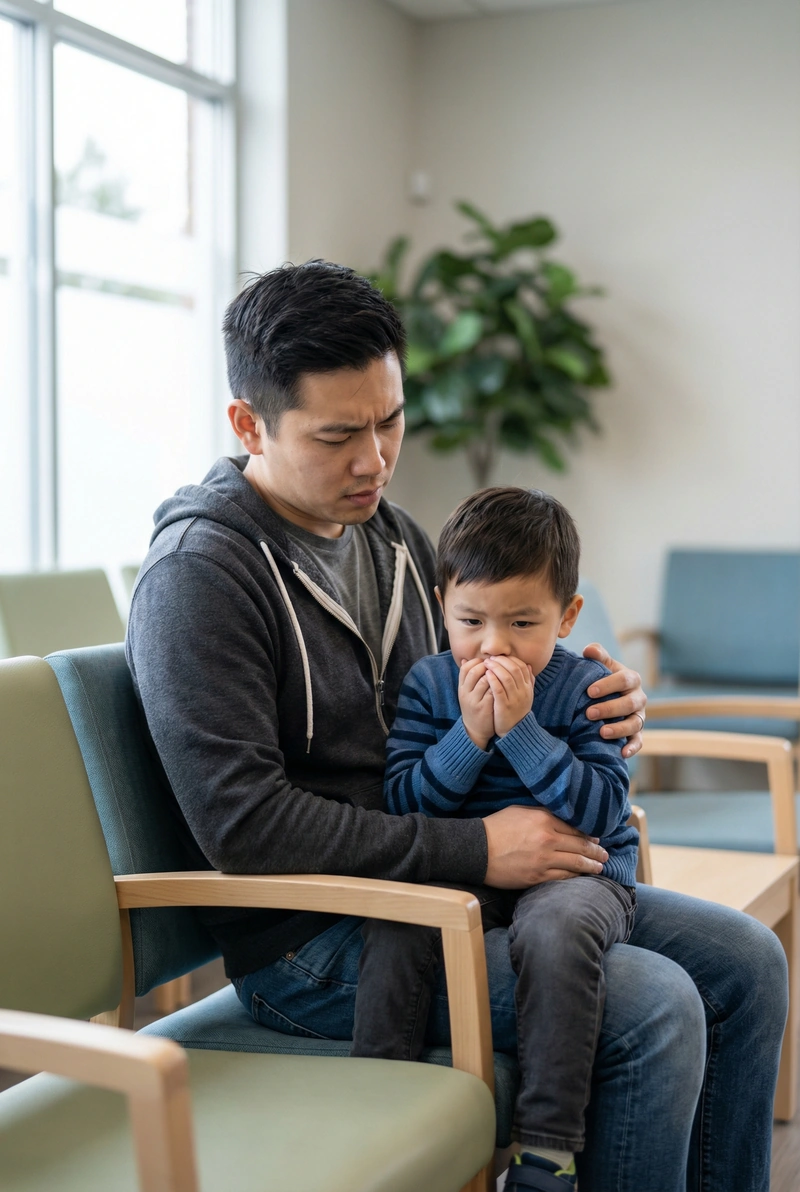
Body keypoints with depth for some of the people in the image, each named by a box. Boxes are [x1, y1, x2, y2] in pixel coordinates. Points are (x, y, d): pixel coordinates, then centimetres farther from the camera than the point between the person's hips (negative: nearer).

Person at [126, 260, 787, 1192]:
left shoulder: (394, 539, 11)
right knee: (655, 1007, -23)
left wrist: (590, 713, -1)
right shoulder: (199, 574, -16)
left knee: (744, 961, 3)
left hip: (430, 884, 9)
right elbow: (245, 826, -23)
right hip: (312, 940, -8)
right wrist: (473, 852, -21)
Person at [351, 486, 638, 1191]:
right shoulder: (429, 682, 2)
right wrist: (470, 734, -18)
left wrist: (520, 730, -23)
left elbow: (601, 810, -16)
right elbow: (402, 801, -5)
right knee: (396, 922, -28)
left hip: (578, 873, -2)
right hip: (462, 874, 3)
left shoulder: (582, 686, -5)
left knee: (554, 926, -36)